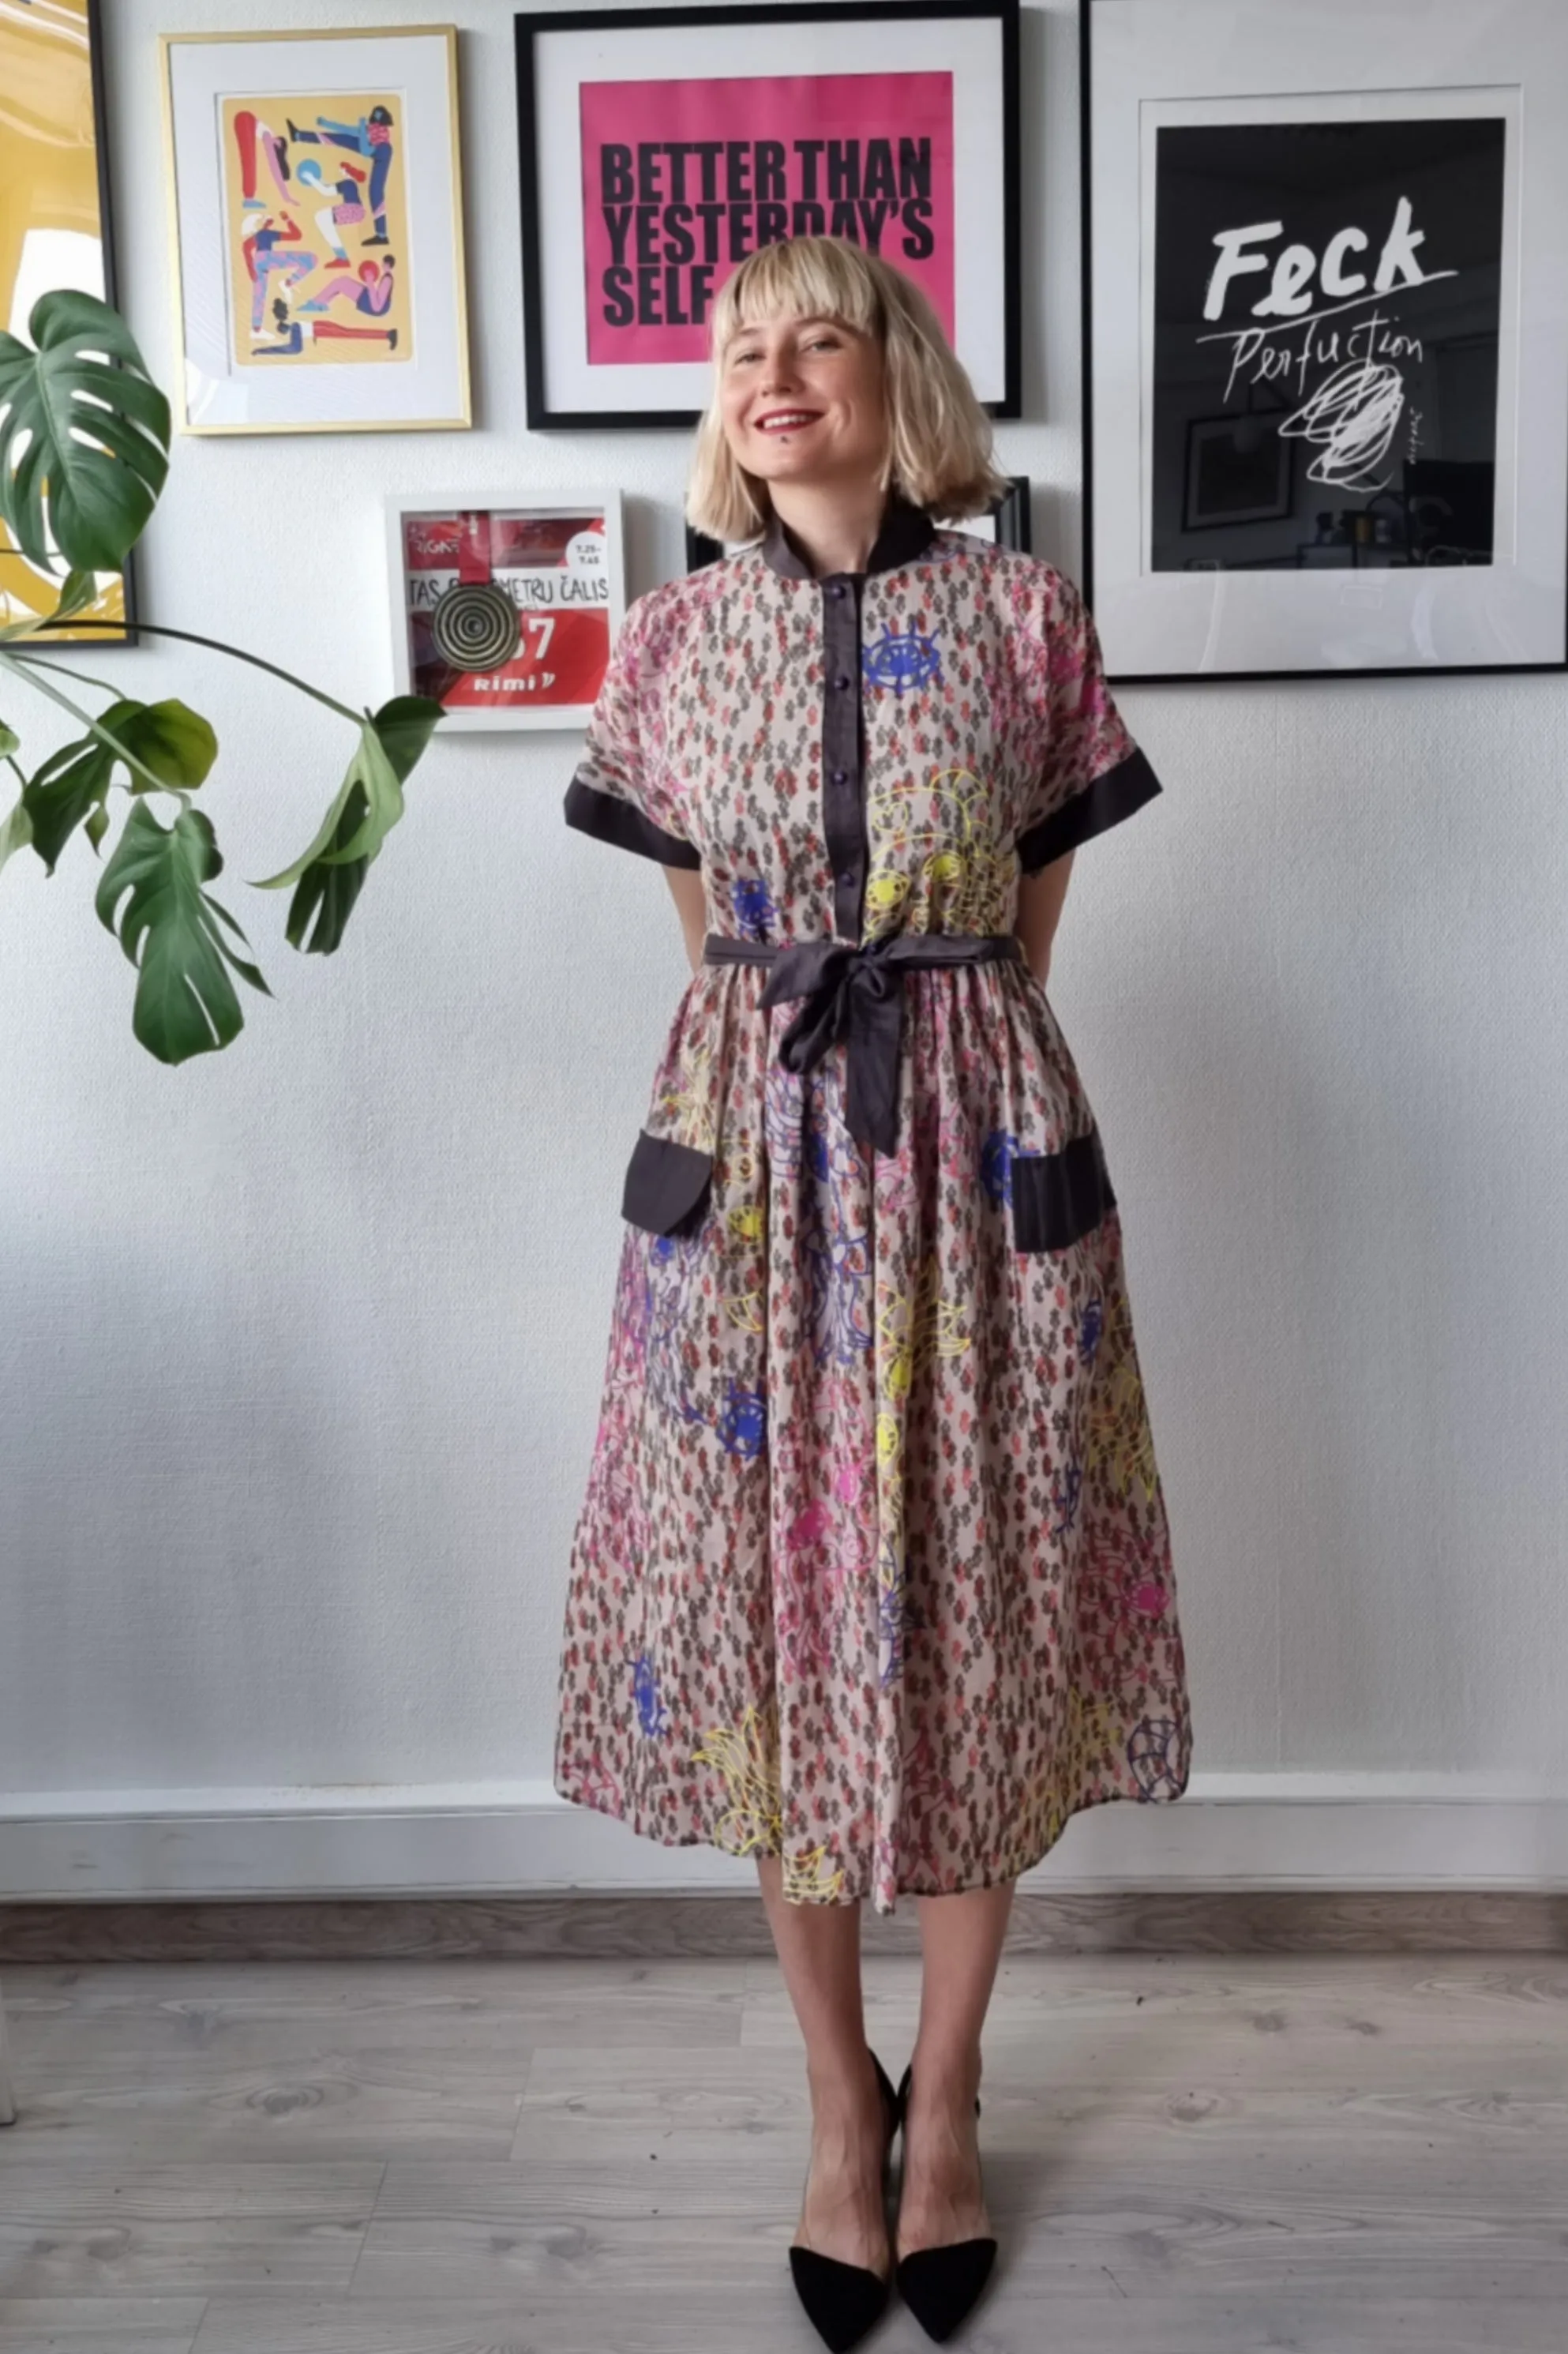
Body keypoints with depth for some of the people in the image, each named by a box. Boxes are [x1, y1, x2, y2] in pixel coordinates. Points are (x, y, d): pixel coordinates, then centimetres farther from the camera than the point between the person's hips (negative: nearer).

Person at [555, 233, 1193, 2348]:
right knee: (774, 1608, 7)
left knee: (976, 1603, 7)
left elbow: (1027, 933, 6)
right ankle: (843, 2101, 28)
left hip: (980, 1141, -1)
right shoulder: (677, 635, 5)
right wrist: (800, 1063, 11)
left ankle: (947, 2093, 29)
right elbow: (711, 930, 12)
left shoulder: (1025, 616, 1)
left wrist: (939, 1069, 7)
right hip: (752, 1142, 1)